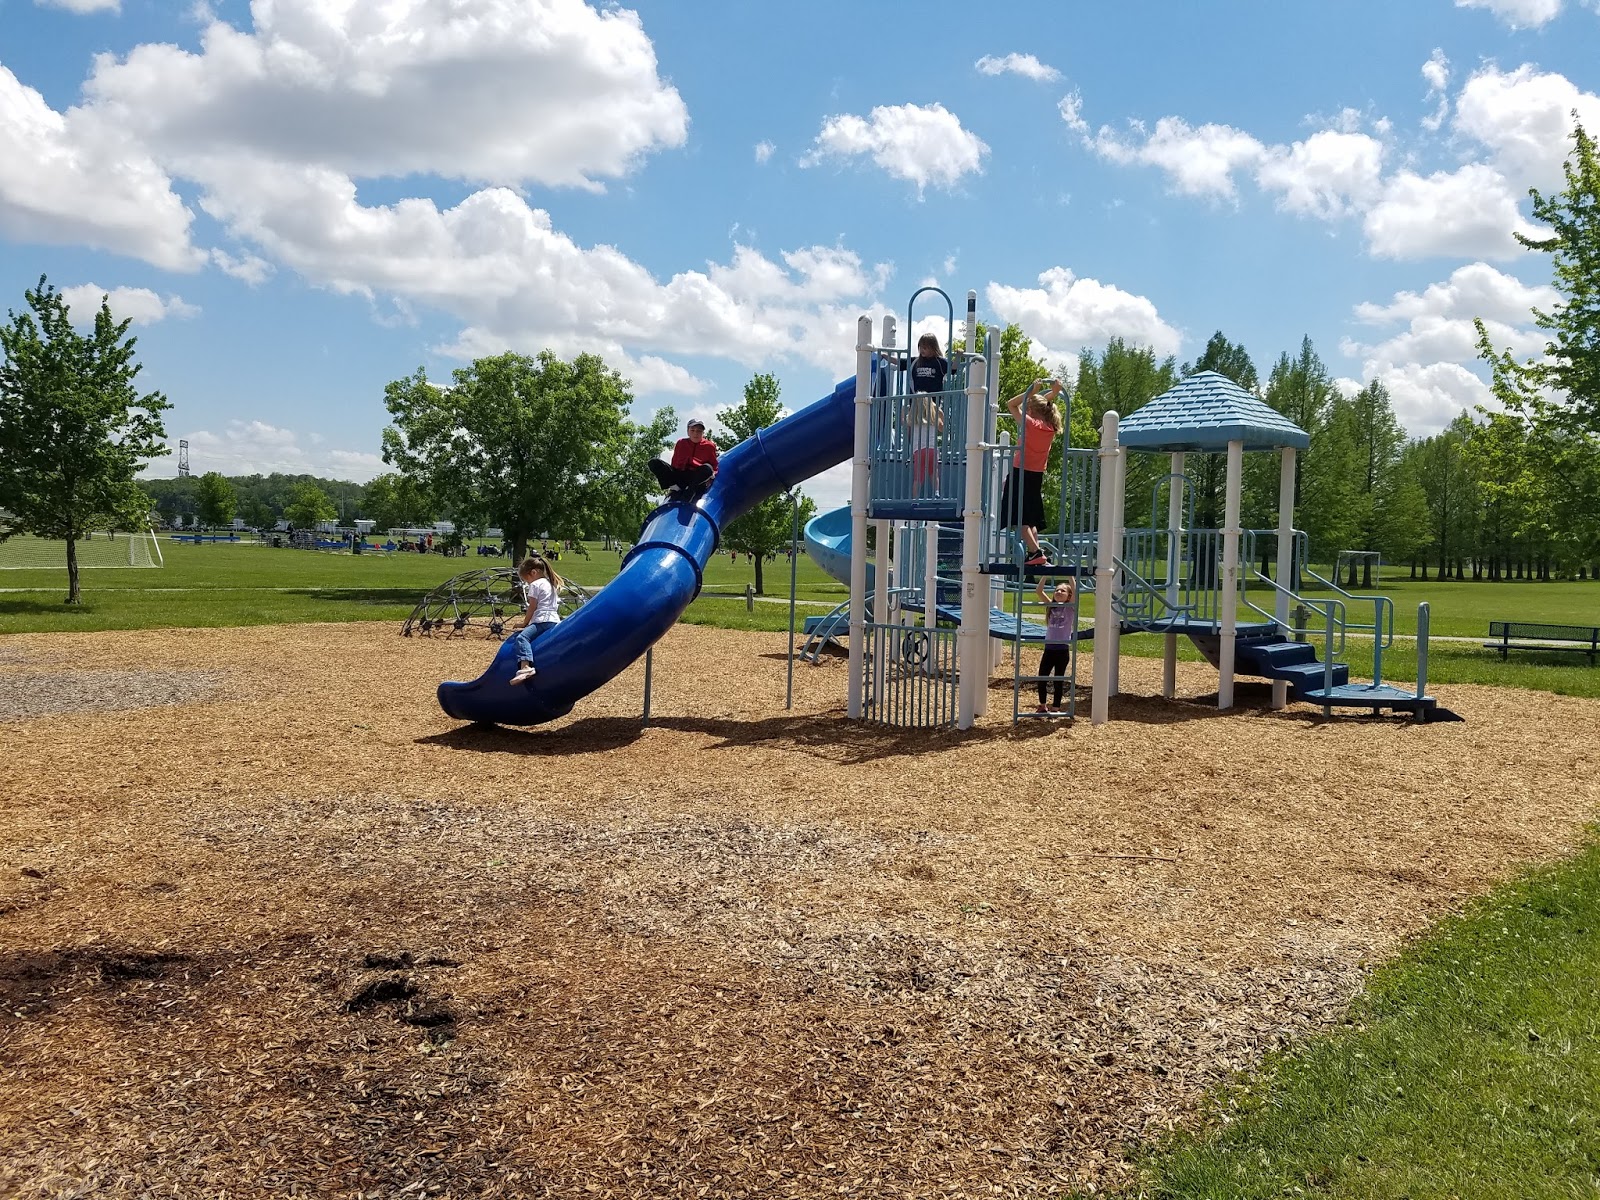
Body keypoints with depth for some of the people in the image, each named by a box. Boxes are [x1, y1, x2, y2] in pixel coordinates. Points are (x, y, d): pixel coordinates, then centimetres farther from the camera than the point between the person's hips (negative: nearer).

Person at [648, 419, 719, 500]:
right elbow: (674, 463, 16)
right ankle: (675, 488, -27)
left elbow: (714, 467, 9)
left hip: (696, 477, -3)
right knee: (654, 462, -17)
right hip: (678, 475, 3)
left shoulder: (709, 446, 9)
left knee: (707, 468, -37)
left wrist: (712, 475, -12)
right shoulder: (681, 443, 15)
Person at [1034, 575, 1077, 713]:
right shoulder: (1050, 606, 7)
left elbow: (1075, 590, -20)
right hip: (1049, 649, 4)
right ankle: (1042, 705, 24)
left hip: (1062, 650, -4)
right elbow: (1038, 590, -2)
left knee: (1059, 680, 5)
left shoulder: (1070, 608, -3)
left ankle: (1056, 708, 17)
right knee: (1041, 677, 7)